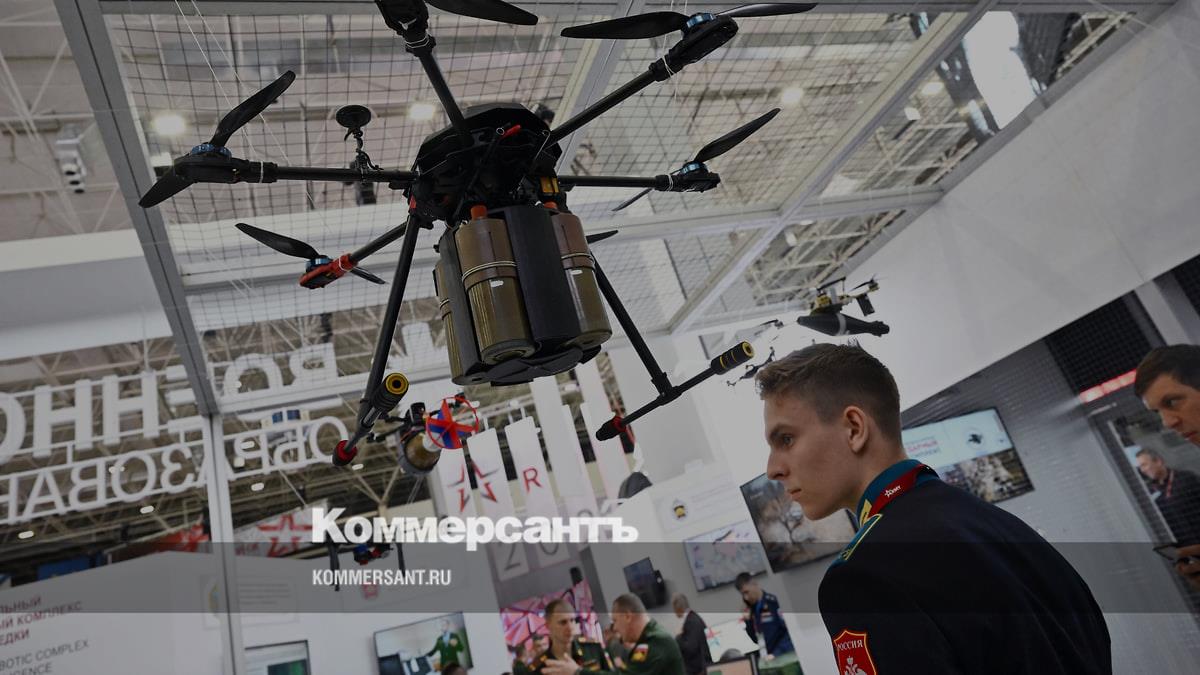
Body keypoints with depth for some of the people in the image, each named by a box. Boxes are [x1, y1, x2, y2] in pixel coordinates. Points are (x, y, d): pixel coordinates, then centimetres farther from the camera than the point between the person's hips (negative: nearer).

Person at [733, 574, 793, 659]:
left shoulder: (774, 602, -11)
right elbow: (754, 638, 11)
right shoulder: (750, 609, 8)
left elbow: (789, 631, -13)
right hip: (768, 658, 6)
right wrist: (747, 622, -4)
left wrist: (776, 653, -18)